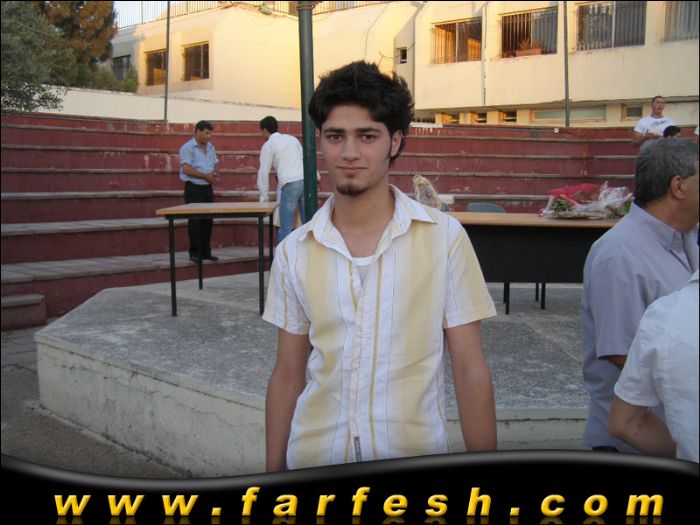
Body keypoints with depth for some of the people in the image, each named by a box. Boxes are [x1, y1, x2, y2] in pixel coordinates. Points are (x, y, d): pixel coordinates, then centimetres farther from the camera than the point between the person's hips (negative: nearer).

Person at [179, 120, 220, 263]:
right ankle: (195, 253, 4)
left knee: (208, 221, 7)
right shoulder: (188, 148, -9)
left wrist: (214, 175, -1)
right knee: (195, 222, -3)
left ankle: (206, 251, 15)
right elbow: (186, 169, -16)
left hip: (207, 188, 7)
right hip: (194, 188, -6)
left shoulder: (211, 147, 13)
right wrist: (205, 176, -18)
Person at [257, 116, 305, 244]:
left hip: (290, 184, -5)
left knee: (285, 227, -2)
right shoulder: (293, 139, 22)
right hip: (305, 180, 5)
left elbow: (264, 171, 4)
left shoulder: (268, 145, 5)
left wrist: (263, 196, 10)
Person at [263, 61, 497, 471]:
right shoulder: (294, 251, -2)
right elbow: (288, 375, 4)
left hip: (416, 457, -2)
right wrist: (273, 476, 5)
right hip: (315, 463, 2)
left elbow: (470, 369, -5)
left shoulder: (444, 237, -9)